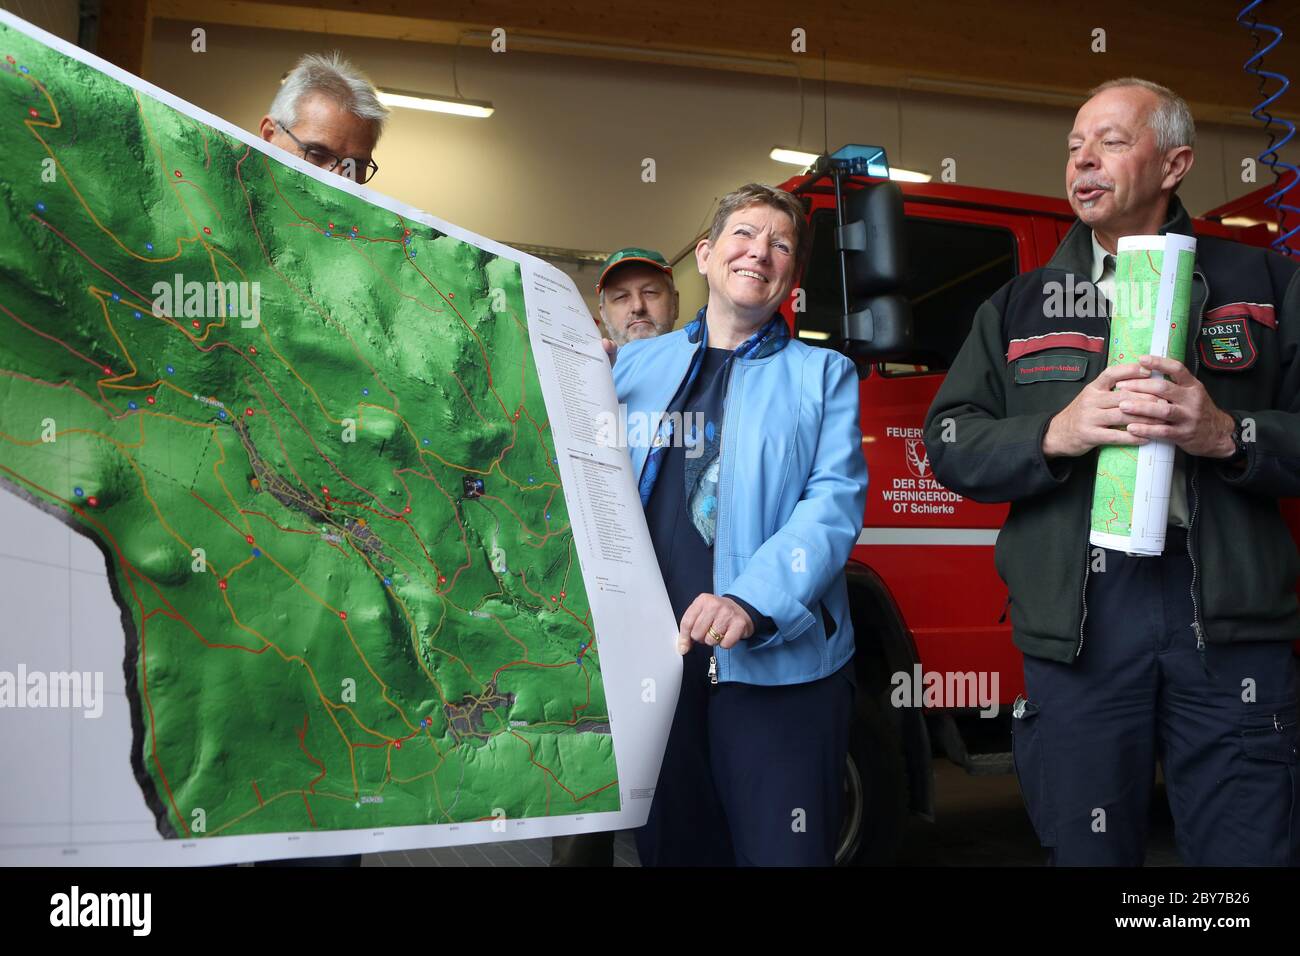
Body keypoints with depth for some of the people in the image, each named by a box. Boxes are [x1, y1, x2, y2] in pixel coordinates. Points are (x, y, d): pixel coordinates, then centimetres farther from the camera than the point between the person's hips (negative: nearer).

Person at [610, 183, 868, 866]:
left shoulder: (824, 375, 7)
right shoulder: (634, 365, 14)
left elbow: (834, 500, -6)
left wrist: (752, 603, -21)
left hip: (779, 663, -2)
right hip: (650, 656, 2)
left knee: (781, 849, 1)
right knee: (670, 848, 15)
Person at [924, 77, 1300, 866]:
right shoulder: (1019, 306, 13)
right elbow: (950, 444, 5)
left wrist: (1227, 433, -14)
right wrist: (1055, 432, -12)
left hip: (1231, 614, 0)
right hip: (1078, 617, 1)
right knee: (1088, 849, 10)